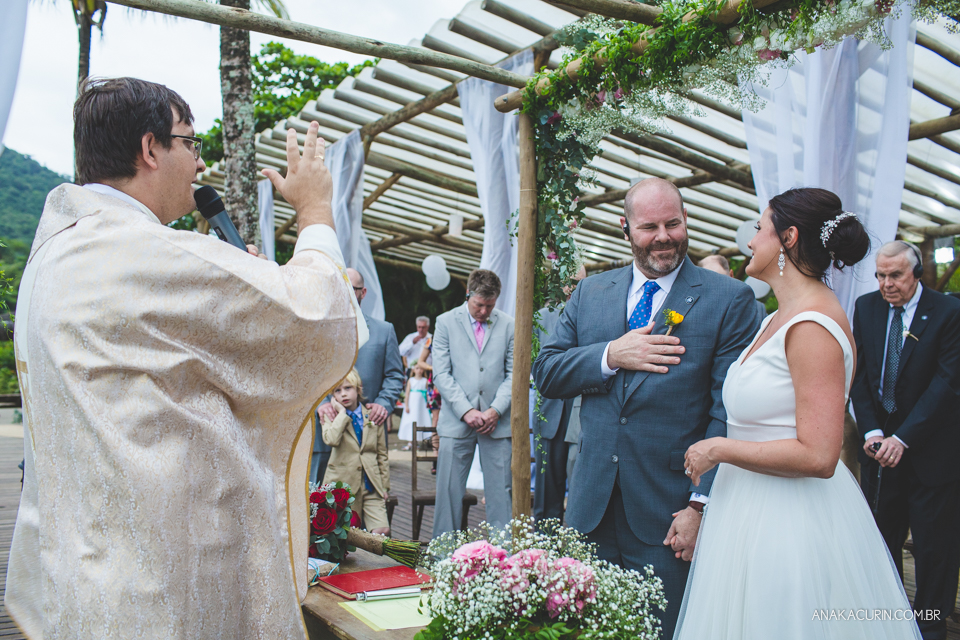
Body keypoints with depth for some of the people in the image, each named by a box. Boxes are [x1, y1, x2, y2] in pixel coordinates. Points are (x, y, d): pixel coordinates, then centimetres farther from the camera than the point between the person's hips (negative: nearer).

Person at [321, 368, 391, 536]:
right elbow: (331, 440, -21)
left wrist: (385, 486, 9)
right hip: (343, 483, -1)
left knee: (382, 531, -12)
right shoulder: (330, 417, 4)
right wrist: (342, 413, -11)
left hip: (371, 485, 2)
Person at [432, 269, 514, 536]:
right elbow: (441, 373, -1)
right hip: (456, 421, 0)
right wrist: (466, 410, -10)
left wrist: (496, 410, -8)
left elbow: (514, 373, 5)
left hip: (497, 421, 1)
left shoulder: (508, 325, 5)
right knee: (448, 490, 2)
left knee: (500, 491, 3)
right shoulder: (446, 322, 4)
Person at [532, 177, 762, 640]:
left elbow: (730, 412, -9)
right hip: (591, 505, 4)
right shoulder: (590, 293, 9)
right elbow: (545, 373, 5)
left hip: (667, 512, -3)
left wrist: (702, 503, -13)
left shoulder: (729, 300, -4)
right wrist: (611, 356, -12)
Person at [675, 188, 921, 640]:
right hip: (754, 510, 9)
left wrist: (719, 449, -17)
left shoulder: (813, 326, -20)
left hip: (792, 519, -9)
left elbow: (818, 456, -25)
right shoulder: (779, 318, 10)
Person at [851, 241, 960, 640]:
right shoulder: (866, 307, 2)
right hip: (879, 442, 4)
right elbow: (859, 374, 3)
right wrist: (871, 432, -8)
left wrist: (903, 438, -17)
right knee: (882, 534, 12)